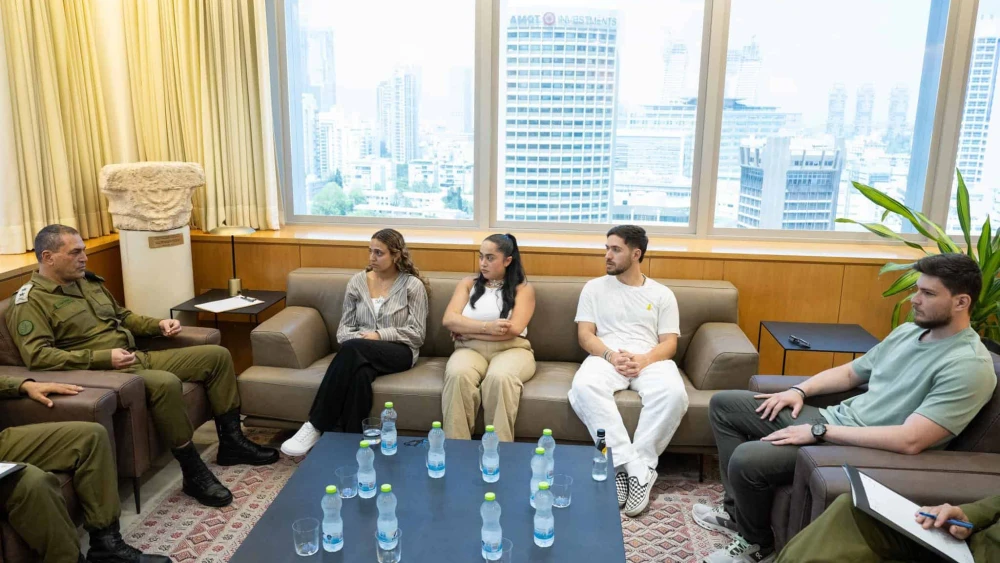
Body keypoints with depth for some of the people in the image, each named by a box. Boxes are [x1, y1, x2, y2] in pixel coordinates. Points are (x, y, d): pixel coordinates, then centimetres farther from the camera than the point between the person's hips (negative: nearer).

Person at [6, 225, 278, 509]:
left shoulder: (89, 281, 16)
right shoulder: (30, 301, -8)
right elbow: (37, 356, -20)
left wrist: (158, 325, 7)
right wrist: (104, 358, -27)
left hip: (139, 358, 9)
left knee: (217, 355, 0)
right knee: (165, 383, -38)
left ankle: (231, 442, 4)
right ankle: (194, 473, -24)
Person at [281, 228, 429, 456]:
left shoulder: (413, 285, 2)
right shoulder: (357, 281, 12)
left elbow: (417, 333, -3)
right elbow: (344, 328, 11)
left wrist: (379, 335, -14)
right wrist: (356, 338, -13)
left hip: (400, 352, -3)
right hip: (361, 353, 3)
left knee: (351, 350, -35)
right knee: (359, 373, -37)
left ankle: (316, 427, -30)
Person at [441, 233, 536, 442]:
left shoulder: (523, 288, 8)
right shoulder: (468, 284, 17)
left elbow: (514, 329, -8)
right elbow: (449, 320, 1)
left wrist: (467, 330, -6)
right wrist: (487, 327, -14)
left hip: (511, 350, -2)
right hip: (470, 349, 2)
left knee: (500, 377, -37)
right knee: (458, 375, -33)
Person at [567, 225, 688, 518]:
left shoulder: (662, 294, 15)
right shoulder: (594, 288, 15)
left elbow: (669, 343, 7)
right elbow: (585, 334, 6)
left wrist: (644, 359, -15)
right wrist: (611, 356, -14)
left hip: (651, 360, 0)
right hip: (606, 356, 0)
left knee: (673, 394, -35)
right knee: (584, 386, -36)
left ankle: (633, 466, -25)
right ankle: (635, 466, -34)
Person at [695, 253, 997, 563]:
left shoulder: (969, 366, -18)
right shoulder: (908, 330, 10)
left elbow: (910, 440, -28)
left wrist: (819, 431, -25)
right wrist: (799, 390, 2)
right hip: (836, 418, 9)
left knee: (746, 460, -27)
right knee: (723, 404, 7)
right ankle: (738, 510, 15)